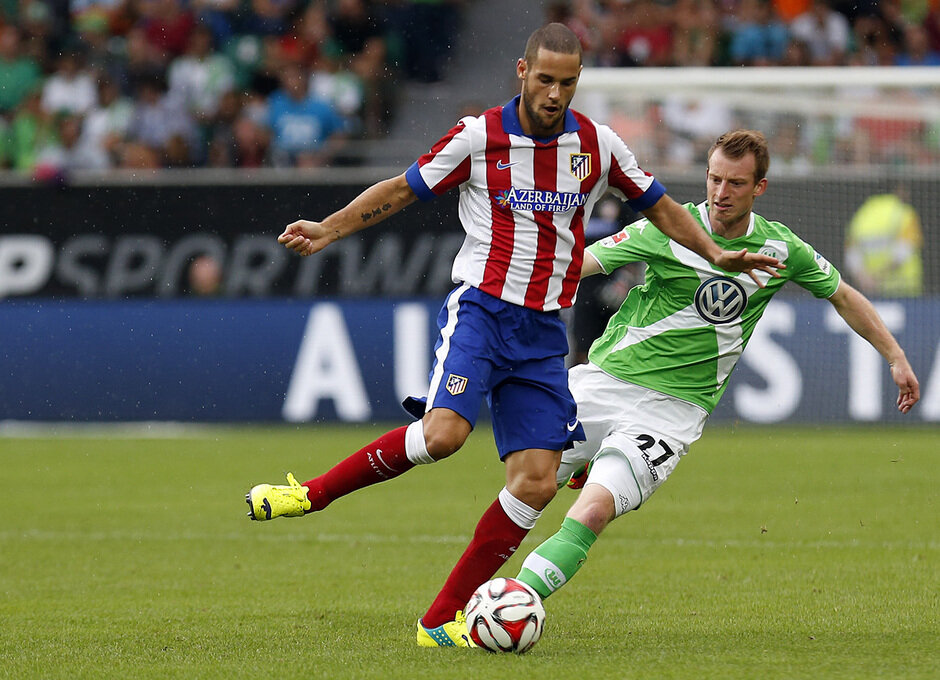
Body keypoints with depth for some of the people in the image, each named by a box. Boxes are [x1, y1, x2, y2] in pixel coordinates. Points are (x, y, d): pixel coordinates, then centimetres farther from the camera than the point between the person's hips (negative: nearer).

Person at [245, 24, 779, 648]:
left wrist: (716, 255, 8)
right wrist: (327, 230, 0)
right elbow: (403, 190, 7)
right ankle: (313, 495, -11)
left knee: (536, 482, -6)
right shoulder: (479, 137, -4)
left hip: (543, 331, 4)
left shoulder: (597, 145, 4)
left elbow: (656, 204, 18)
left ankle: (443, 619, 2)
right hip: (481, 308, -4)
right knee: (443, 432, -30)